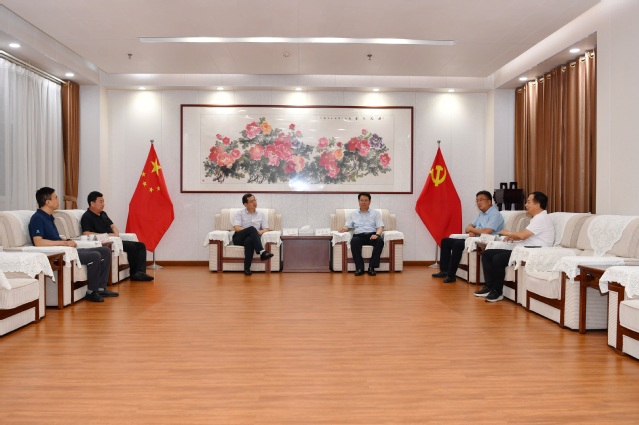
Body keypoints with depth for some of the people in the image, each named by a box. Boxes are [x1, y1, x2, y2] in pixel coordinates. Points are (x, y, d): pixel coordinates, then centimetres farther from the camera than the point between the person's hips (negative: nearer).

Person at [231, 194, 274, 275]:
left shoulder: (261, 214, 15)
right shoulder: (240, 213, 7)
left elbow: (266, 229, 7)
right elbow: (236, 228, -7)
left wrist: (260, 232, -19)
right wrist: (254, 231, -20)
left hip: (251, 238, 1)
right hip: (239, 238, -1)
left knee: (249, 240, -39)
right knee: (252, 228, -34)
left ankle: (247, 268, -41)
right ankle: (262, 252, -48)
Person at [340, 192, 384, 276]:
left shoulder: (375, 213, 19)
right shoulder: (354, 214, 23)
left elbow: (380, 227, 7)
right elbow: (347, 226, 16)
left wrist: (377, 234, -16)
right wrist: (344, 228, -10)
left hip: (372, 235, 0)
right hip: (359, 235, 0)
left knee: (380, 241, -35)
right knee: (354, 241, -36)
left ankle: (372, 267, -31)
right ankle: (359, 268, -33)